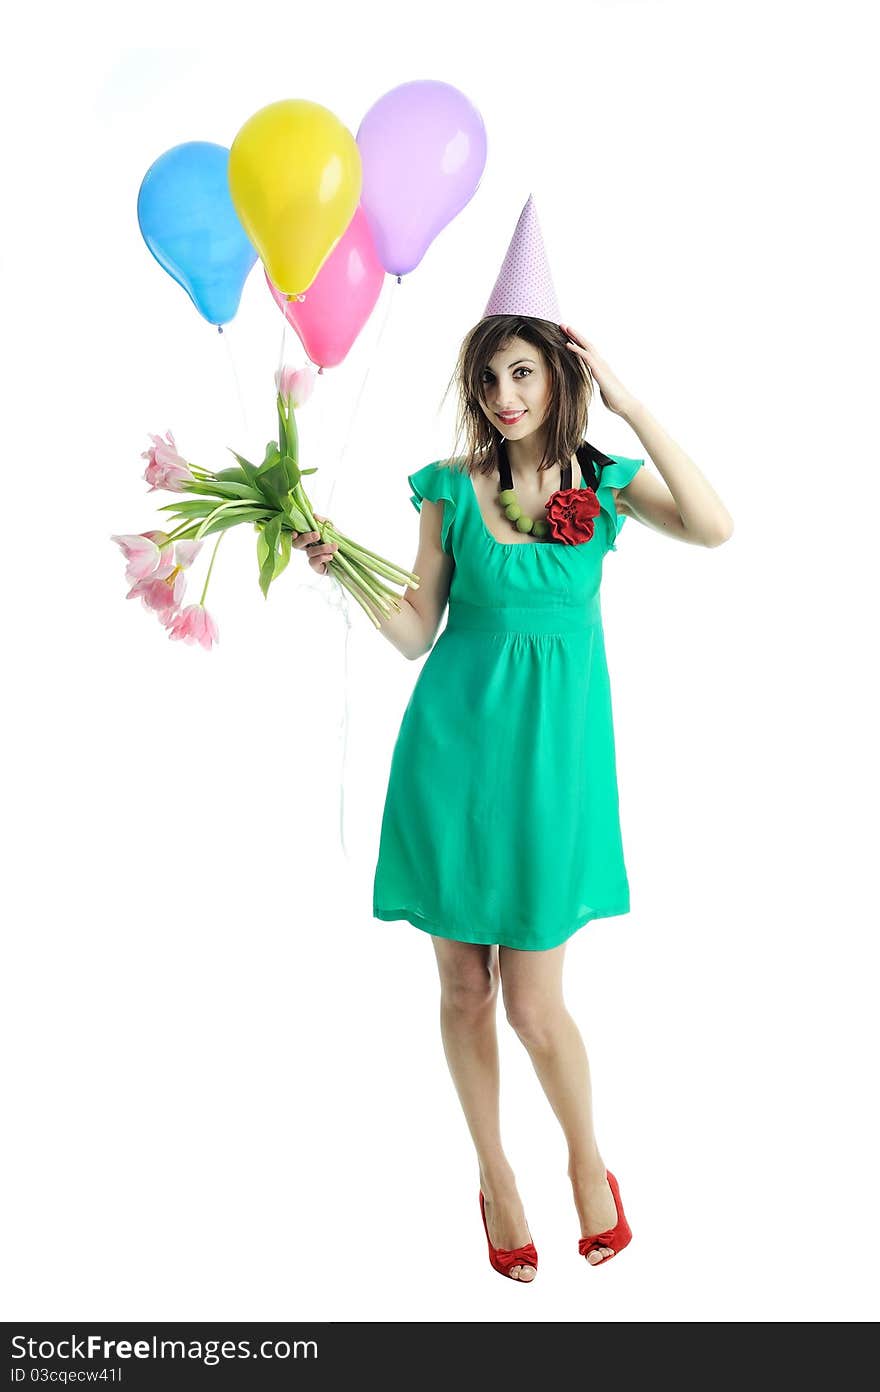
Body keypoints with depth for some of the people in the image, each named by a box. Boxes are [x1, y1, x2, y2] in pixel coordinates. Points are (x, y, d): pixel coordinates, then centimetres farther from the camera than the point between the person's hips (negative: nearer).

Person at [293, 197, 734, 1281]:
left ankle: (587, 1162, 29)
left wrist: (628, 404, -17)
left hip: (551, 750, -1)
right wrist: (341, 568, -12)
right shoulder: (451, 488, 2)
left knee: (533, 1000, 0)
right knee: (464, 986, 10)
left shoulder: (603, 482, 1)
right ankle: (493, 1174, 32)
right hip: (453, 745, 2)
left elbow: (713, 529, -19)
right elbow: (416, 633, 3)